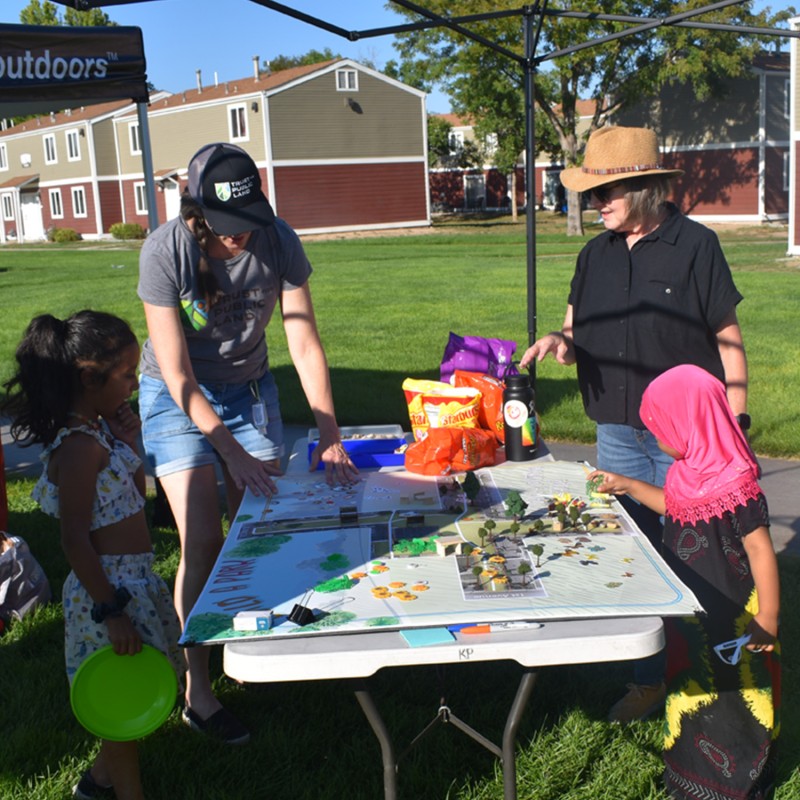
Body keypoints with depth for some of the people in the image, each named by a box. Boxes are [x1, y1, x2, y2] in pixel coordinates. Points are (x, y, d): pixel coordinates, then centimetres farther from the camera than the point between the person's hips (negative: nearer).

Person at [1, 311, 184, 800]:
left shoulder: (98, 428, 5)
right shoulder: (80, 447, -23)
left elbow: (136, 495, 15)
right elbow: (74, 541, -23)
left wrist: (128, 444, 1)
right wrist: (111, 610, -22)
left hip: (133, 579, 9)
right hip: (110, 588, -9)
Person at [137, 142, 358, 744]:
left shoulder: (278, 241, -18)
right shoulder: (166, 251, -25)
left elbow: (306, 345, -15)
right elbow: (178, 375, -23)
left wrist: (331, 440, -19)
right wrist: (233, 451, -26)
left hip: (249, 388, 3)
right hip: (177, 397, -3)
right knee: (204, 543, -9)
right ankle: (197, 692, 4)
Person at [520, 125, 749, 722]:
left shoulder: (695, 245, -7)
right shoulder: (596, 254, 8)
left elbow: (728, 339, -4)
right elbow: (578, 332, 12)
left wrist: (735, 422, -7)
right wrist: (559, 342, -12)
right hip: (618, 436, 5)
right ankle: (649, 679, 29)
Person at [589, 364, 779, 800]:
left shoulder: (735, 486, -27)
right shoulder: (689, 471, 0)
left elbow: (760, 550, -24)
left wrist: (767, 619, -20)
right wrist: (629, 486, 18)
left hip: (730, 617, -9)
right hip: (690, 609, 9)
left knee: (730, 695, 9)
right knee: (693, 686, 23)